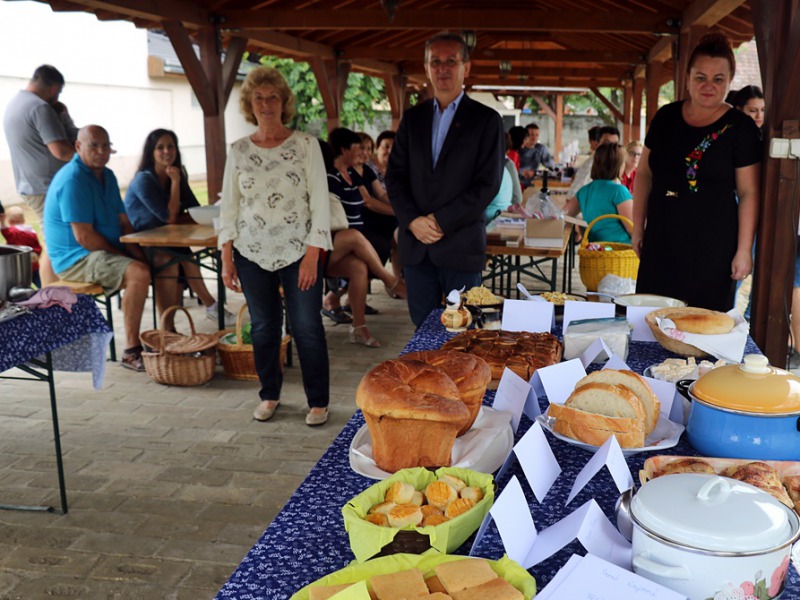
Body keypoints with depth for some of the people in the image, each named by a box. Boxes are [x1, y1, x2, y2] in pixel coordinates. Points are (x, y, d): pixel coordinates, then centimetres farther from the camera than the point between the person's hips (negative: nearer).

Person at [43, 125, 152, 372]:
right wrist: (122, 256, -15)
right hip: (76, 259, -9)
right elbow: (84, 236, -23)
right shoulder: (72, 180, -18)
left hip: (108, 252, 9)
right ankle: (131, 351, -26)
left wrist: (136, 252, -4)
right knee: (138, 273, -32)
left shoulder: (107, 176, 11)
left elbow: (123, 222, 12)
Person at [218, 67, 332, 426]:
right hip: (252, 254, 3)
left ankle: (318, 401, 13)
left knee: (307, 327, -2)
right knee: (263, 327, 10)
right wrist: (226, 258, 2)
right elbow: (228, 206, 8)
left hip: (299, 252, -2)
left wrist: (312, 255, -11)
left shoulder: (306, 146, -2)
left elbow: (320, 203, -5)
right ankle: (269, 395, 27)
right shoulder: (238, 151, 6)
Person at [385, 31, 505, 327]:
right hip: (415, 246, 4)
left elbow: (488, 184, -7)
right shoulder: (412, 117, 12)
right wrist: (412, 221, -8)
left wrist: (441, 221, -13)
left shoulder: (486, 119, 0)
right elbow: (395, 176, 8)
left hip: (460, 247, -3)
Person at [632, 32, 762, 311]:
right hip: (660, 241, 4)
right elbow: (644, 173, 14)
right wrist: (638, 227, 11)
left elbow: (749, 193, -5)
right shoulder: (666, 117, 7)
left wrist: (744, 250, -8)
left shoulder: (740, 128, -4)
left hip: (713, 248, -3)